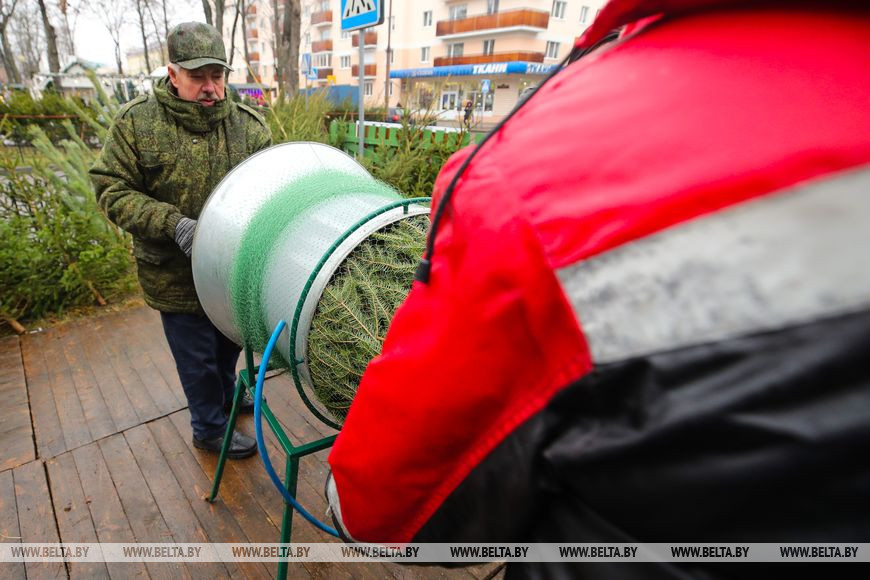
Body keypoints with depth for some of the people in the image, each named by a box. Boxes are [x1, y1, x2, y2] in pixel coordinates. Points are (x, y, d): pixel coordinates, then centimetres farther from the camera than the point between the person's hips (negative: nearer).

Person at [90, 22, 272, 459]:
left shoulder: (248, 124, -4)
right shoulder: (136, 121, -9)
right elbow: (112, 190, -10)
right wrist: (173, 223, -26)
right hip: (177, 275, -3)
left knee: (230, 340, 25)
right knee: (197, 355, 12)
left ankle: (226, 394, 54)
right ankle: (210, 430, 35)